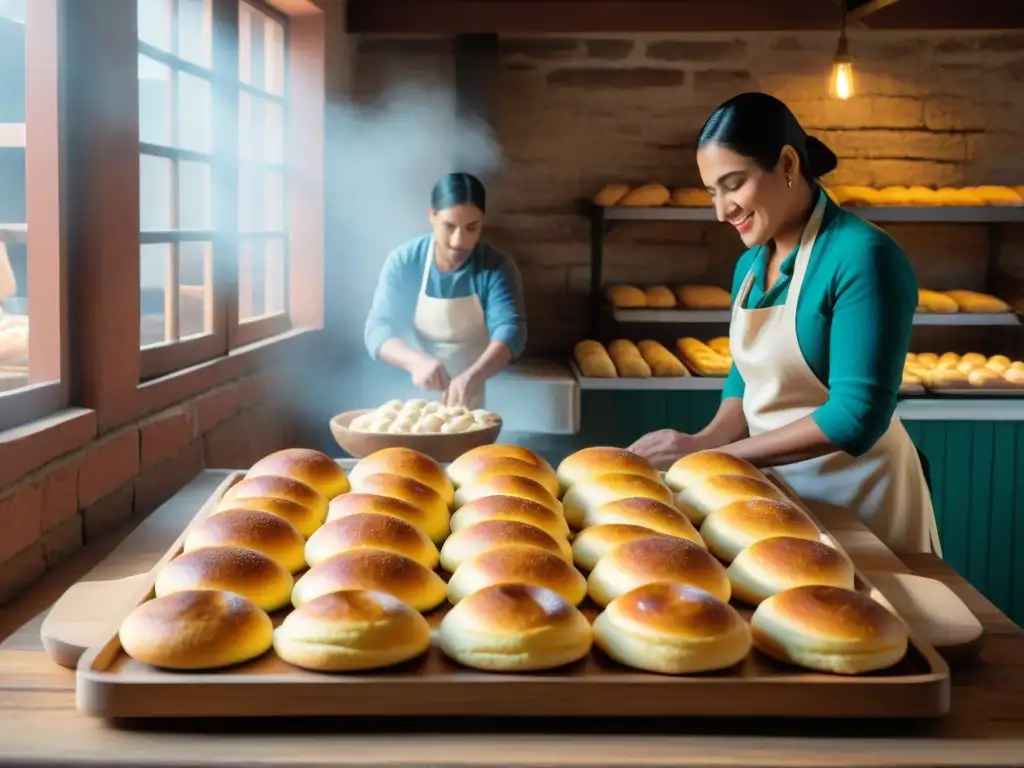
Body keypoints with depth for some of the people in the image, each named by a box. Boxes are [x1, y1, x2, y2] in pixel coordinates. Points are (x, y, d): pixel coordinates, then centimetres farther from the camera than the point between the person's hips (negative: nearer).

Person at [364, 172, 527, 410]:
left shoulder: (497, 267, -12)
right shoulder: (402, 262, -11)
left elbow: (510, 330, -25)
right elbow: (377, 329, -17)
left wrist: (473, 376, -46)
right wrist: (416, 361, -39)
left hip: (474, 402, 0)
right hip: (413, 397, 1)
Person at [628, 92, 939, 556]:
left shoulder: (861, 257, -20)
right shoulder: (750, 264, 3)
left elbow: (858, 414, -24)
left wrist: (714, 453, -22)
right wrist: (708, 439, -8)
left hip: (855, 499, -7)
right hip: (777, 487, 7)